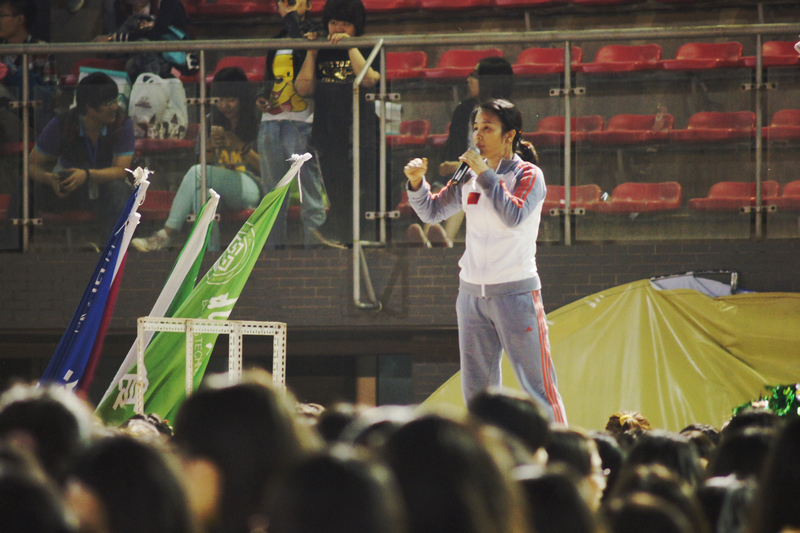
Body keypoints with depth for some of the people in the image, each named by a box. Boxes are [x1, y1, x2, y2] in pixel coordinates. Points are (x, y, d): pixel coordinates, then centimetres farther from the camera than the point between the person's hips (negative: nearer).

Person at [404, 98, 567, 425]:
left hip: (515, 291, -6)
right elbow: (432, 212, 15)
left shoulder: (528, 175, -5)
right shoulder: (470, 176, 10)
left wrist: (485, 174, -20)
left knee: (537, 385, -6)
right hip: (472, 292, 6)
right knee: (475, 389, 6)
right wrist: (416, 183, -3)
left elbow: (514, 215, -22)